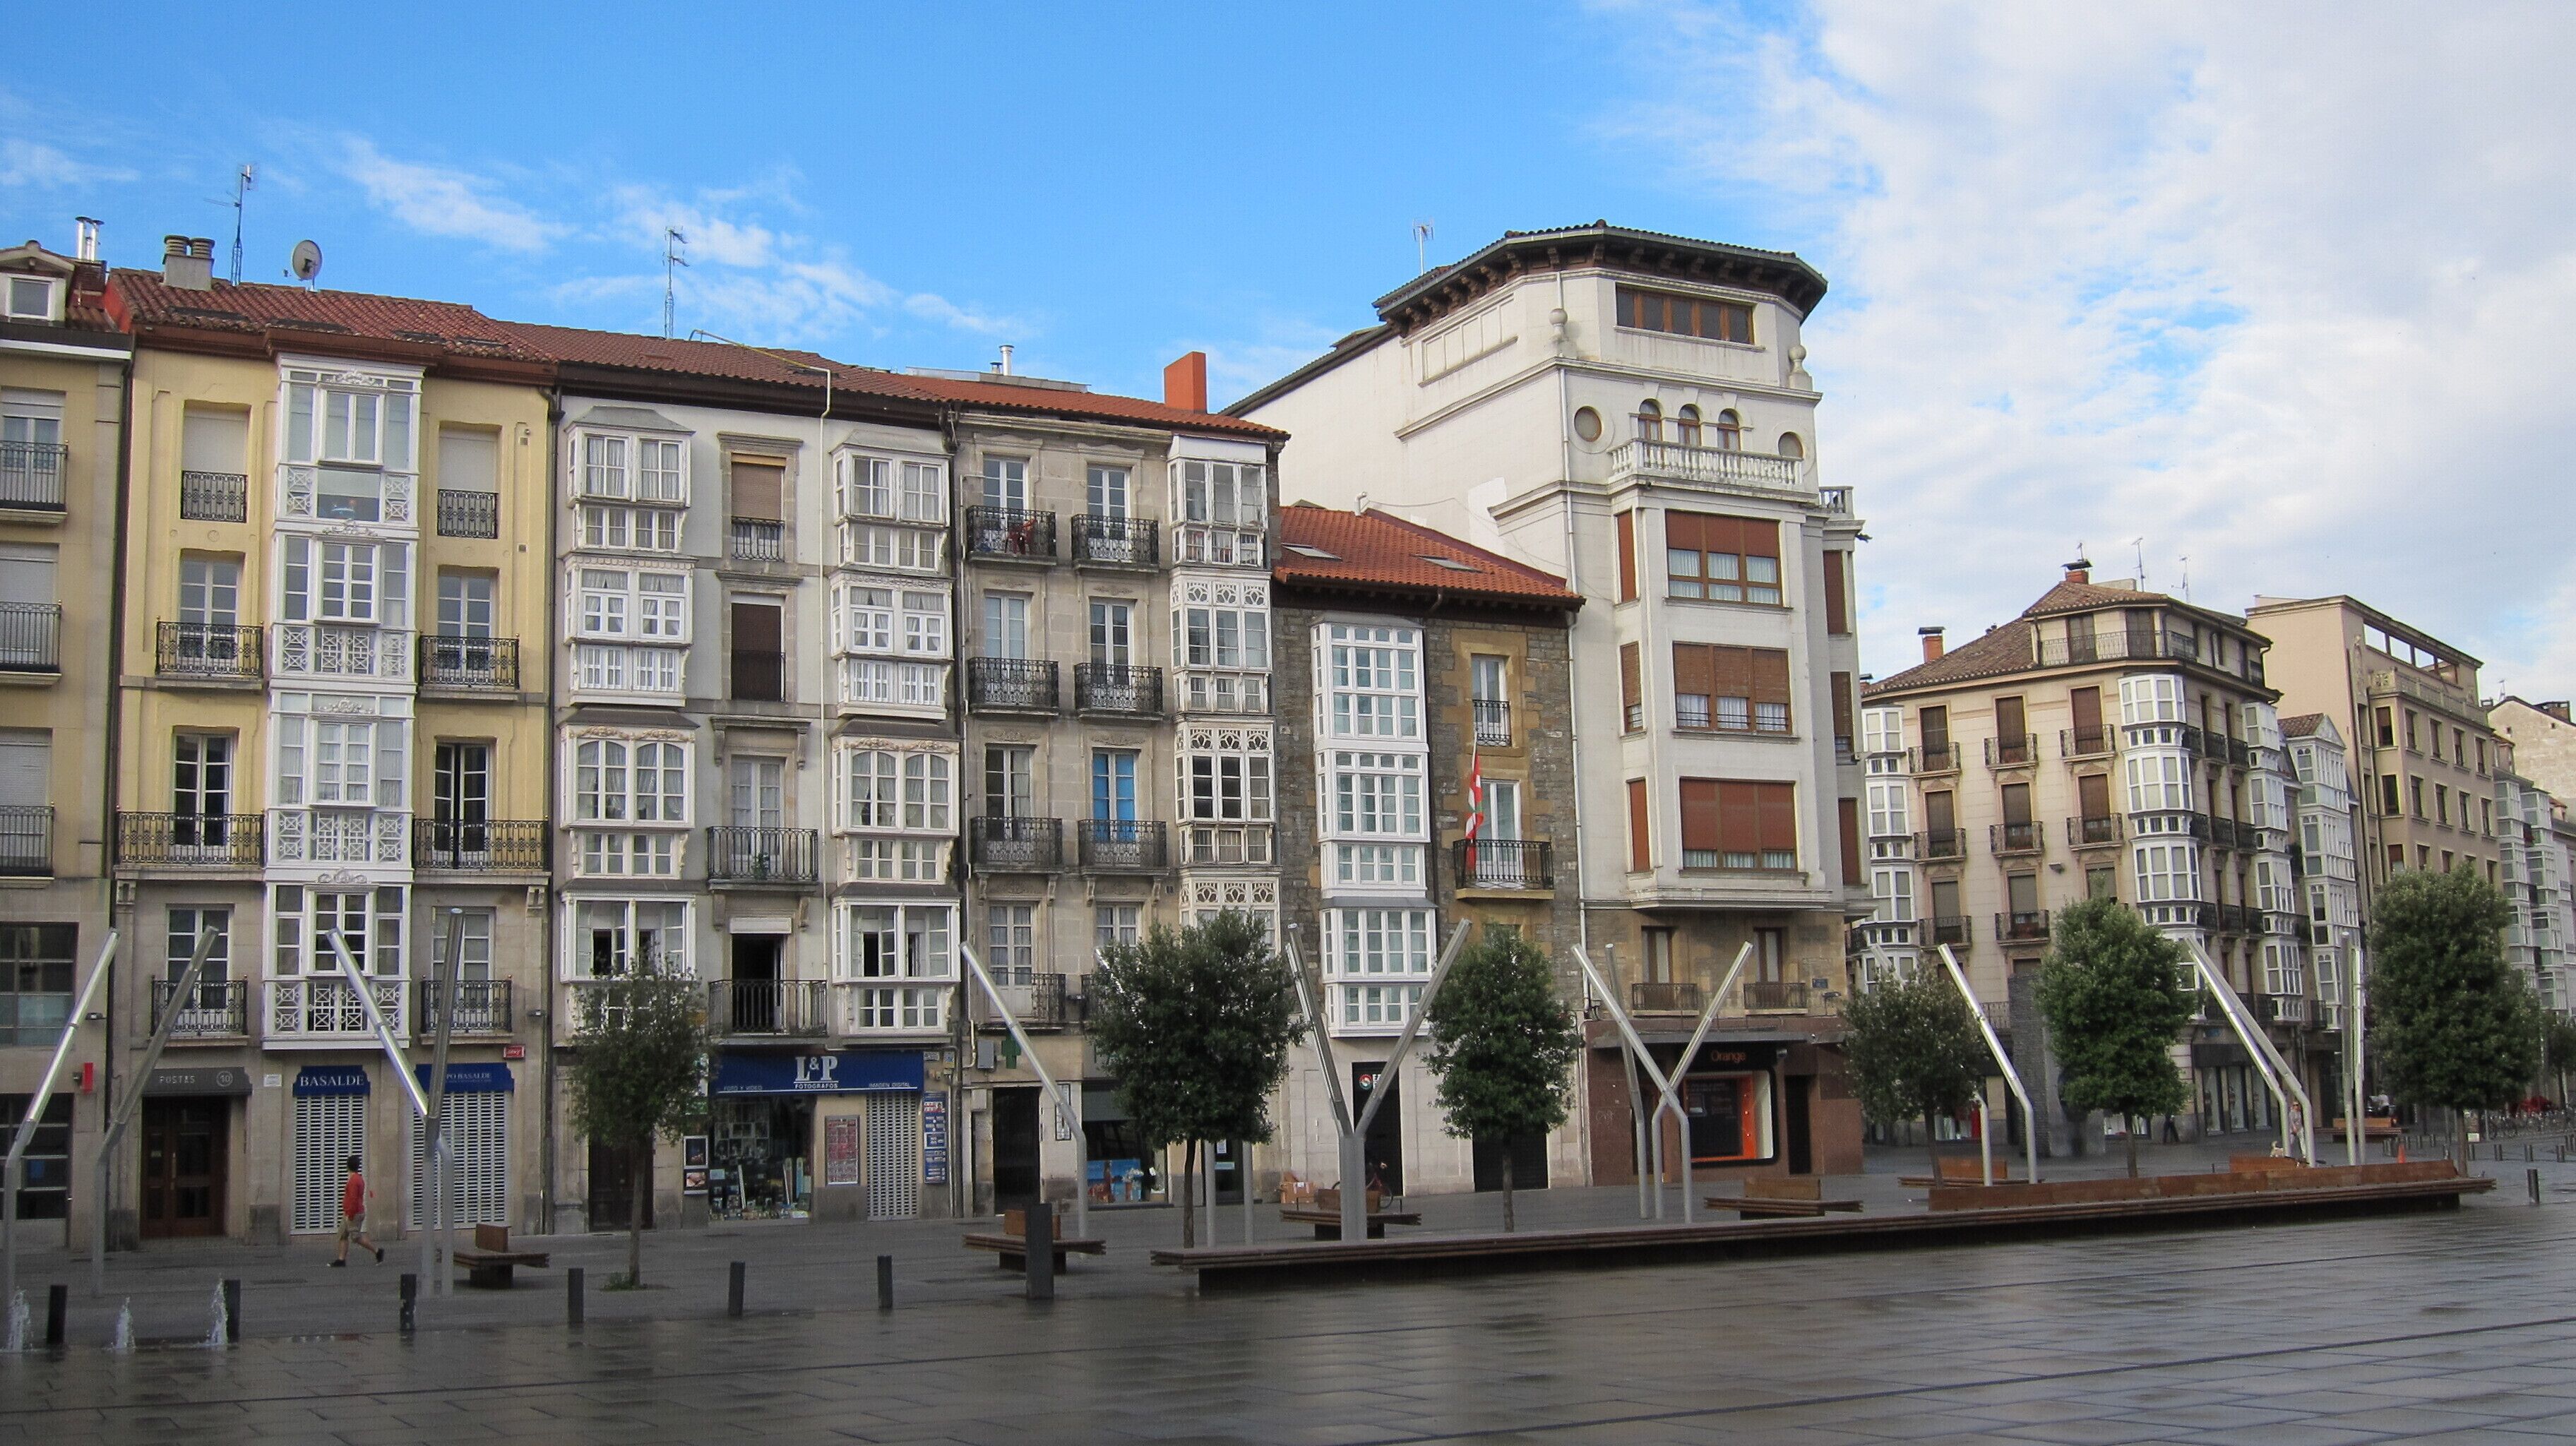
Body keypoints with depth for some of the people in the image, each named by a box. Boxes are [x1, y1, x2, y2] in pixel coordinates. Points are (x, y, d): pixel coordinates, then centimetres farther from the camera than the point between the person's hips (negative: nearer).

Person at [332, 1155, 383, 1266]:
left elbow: (353, 1199, -24)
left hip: (353, 1214, -10)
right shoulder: (359, 1178, 11)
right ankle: (341, 1260, 9)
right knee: (343, 1235, 9)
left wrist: (350, 1215, -22)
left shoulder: (353, 1181, -20)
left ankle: (378, 1250, 0)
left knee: (357, 1237, -6)